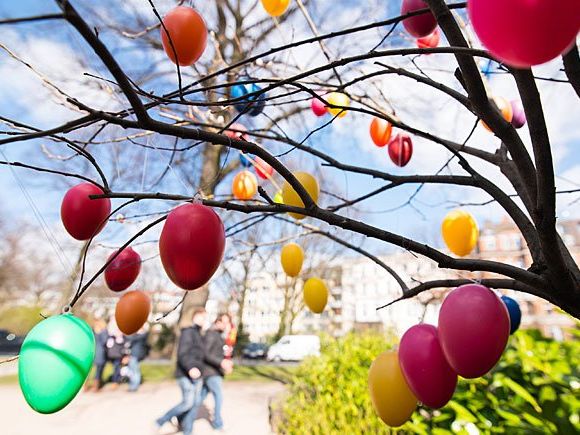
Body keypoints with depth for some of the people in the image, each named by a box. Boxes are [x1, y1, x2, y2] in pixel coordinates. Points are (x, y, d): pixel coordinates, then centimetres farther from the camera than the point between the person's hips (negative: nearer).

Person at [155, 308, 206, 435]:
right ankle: (161, 422, 9)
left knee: (195, 403, 6)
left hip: (196, 374, 9)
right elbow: (182, 353, -23)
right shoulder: (188, 331, -12)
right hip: (186, 374, -9)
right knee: (187, 403, -9)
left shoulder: (198, 334, 17)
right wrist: (190, 368, -37)